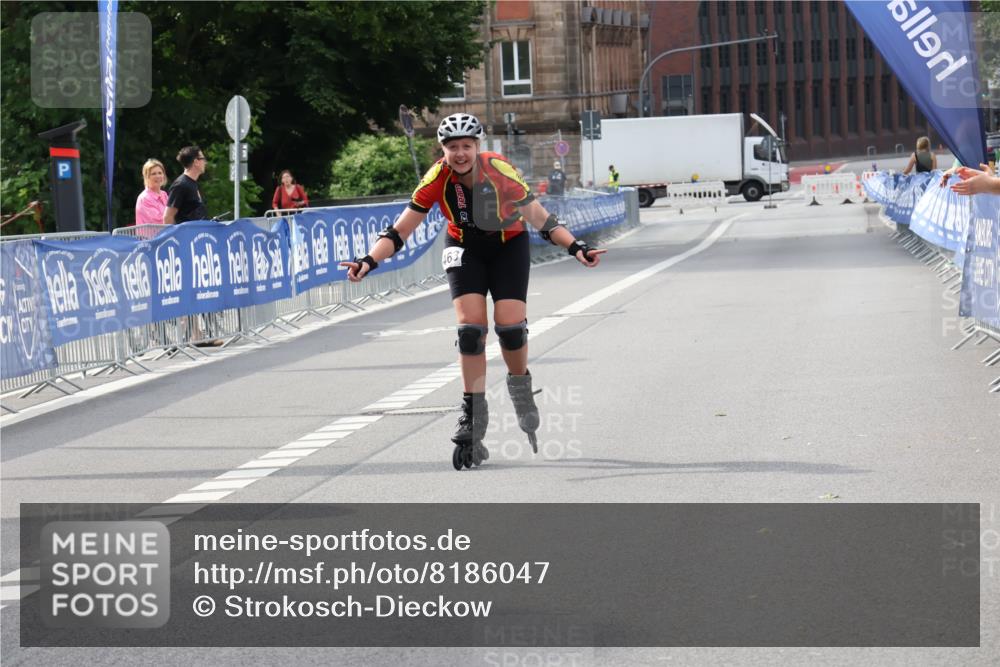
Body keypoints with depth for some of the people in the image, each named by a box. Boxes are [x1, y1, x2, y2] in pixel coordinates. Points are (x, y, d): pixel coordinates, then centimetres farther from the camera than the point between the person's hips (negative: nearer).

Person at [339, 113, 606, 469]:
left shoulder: (499, 170, -27)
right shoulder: (437, 179, -22)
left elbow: (538, 216, -21)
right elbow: (400, 231, -18)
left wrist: (576, 248, -31)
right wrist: (369, 260, -32)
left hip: (508, 245, -1)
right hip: (465, 249, 1)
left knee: (510, 324, -17)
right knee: (470, 327, -16)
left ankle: (521, 389, 15)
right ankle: (473, 420, -9)